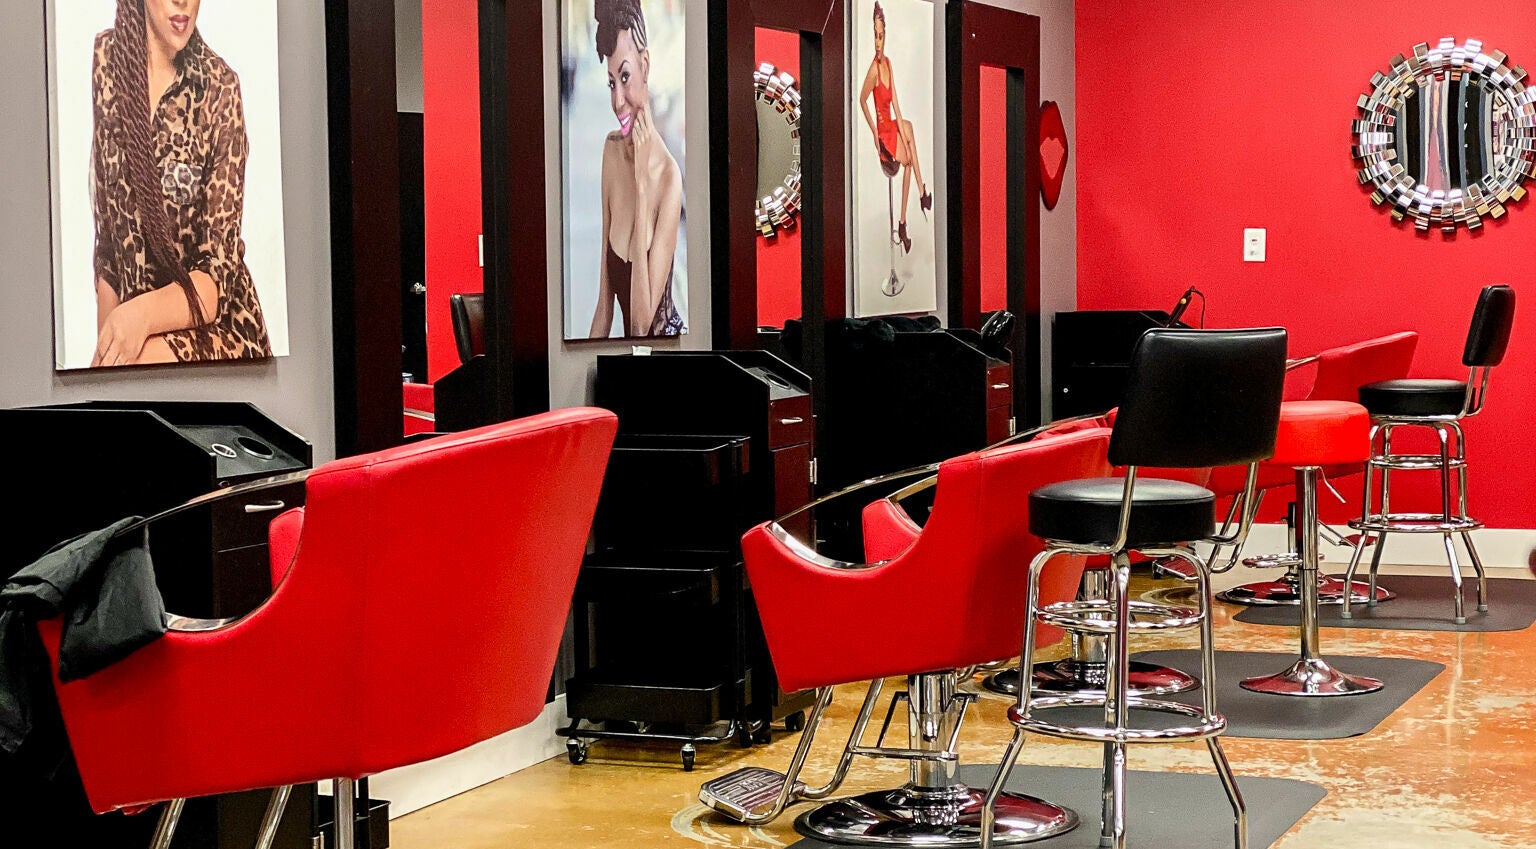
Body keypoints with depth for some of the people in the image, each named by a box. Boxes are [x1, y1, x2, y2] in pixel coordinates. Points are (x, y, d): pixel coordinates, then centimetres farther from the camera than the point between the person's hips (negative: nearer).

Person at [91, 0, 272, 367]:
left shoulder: (220, 88, -8)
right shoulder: (107, 57, 2)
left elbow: (220, 269, -9)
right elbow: (106, 221, 7)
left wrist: (143, 314, -27)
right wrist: (104, 347, -1)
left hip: (211, 325, -3)